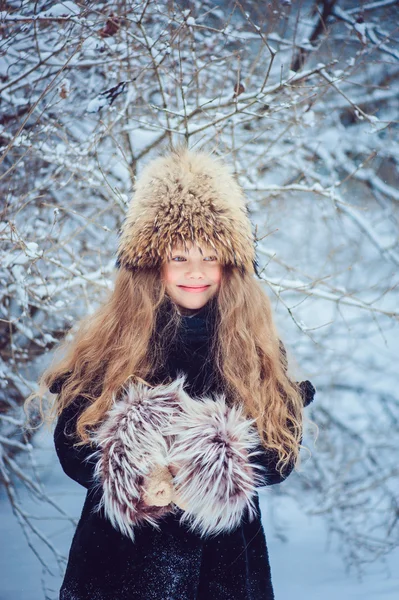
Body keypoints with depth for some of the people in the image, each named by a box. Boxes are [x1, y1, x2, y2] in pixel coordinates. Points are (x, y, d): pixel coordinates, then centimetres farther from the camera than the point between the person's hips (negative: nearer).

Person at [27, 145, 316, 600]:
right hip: (121, 557, -1)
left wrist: (215, 473, -19)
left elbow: (284, 451, -2)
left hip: (225, 560, 1)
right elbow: (70, 445, -5)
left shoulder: (256, 346, -1)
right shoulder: (105, 342, -4)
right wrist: (138, 480, -21)